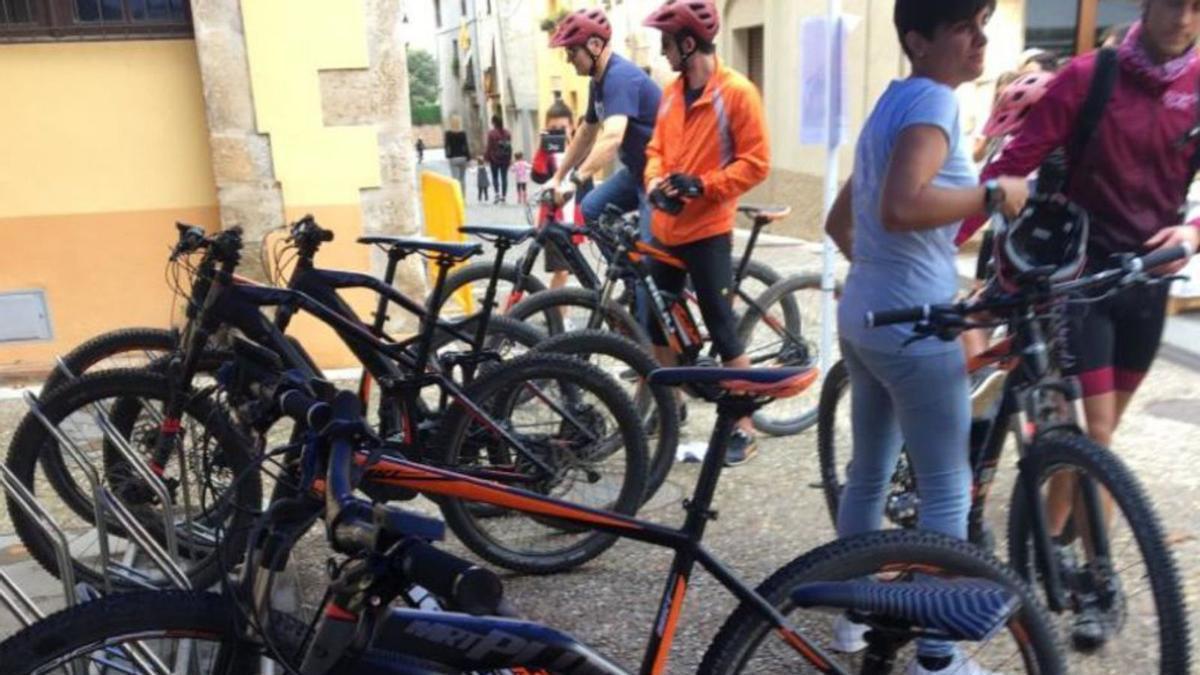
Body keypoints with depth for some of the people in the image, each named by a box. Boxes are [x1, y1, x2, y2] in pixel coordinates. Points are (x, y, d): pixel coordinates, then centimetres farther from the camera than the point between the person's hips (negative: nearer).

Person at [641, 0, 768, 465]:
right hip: (666, 227, 7)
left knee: (721, 329, -2)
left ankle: (742, 428, 10)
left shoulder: (737, 92, -11)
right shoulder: (671, 92, 9)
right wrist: (655, 180, -4)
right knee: (658, 322, 16)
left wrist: (701, 184, -20)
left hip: (707, 231, -7)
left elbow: (755, 162, -13)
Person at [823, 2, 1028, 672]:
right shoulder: (934, 100, -13)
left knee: (869, 473, 19)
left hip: (863, 316, 10)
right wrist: (994, 193, -19)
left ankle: (855, 611, 34)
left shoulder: (891, 102, 16)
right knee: (948, 491, 3)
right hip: (915, 329, -9)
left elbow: (840, 222, 22)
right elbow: (902, 207, -31)